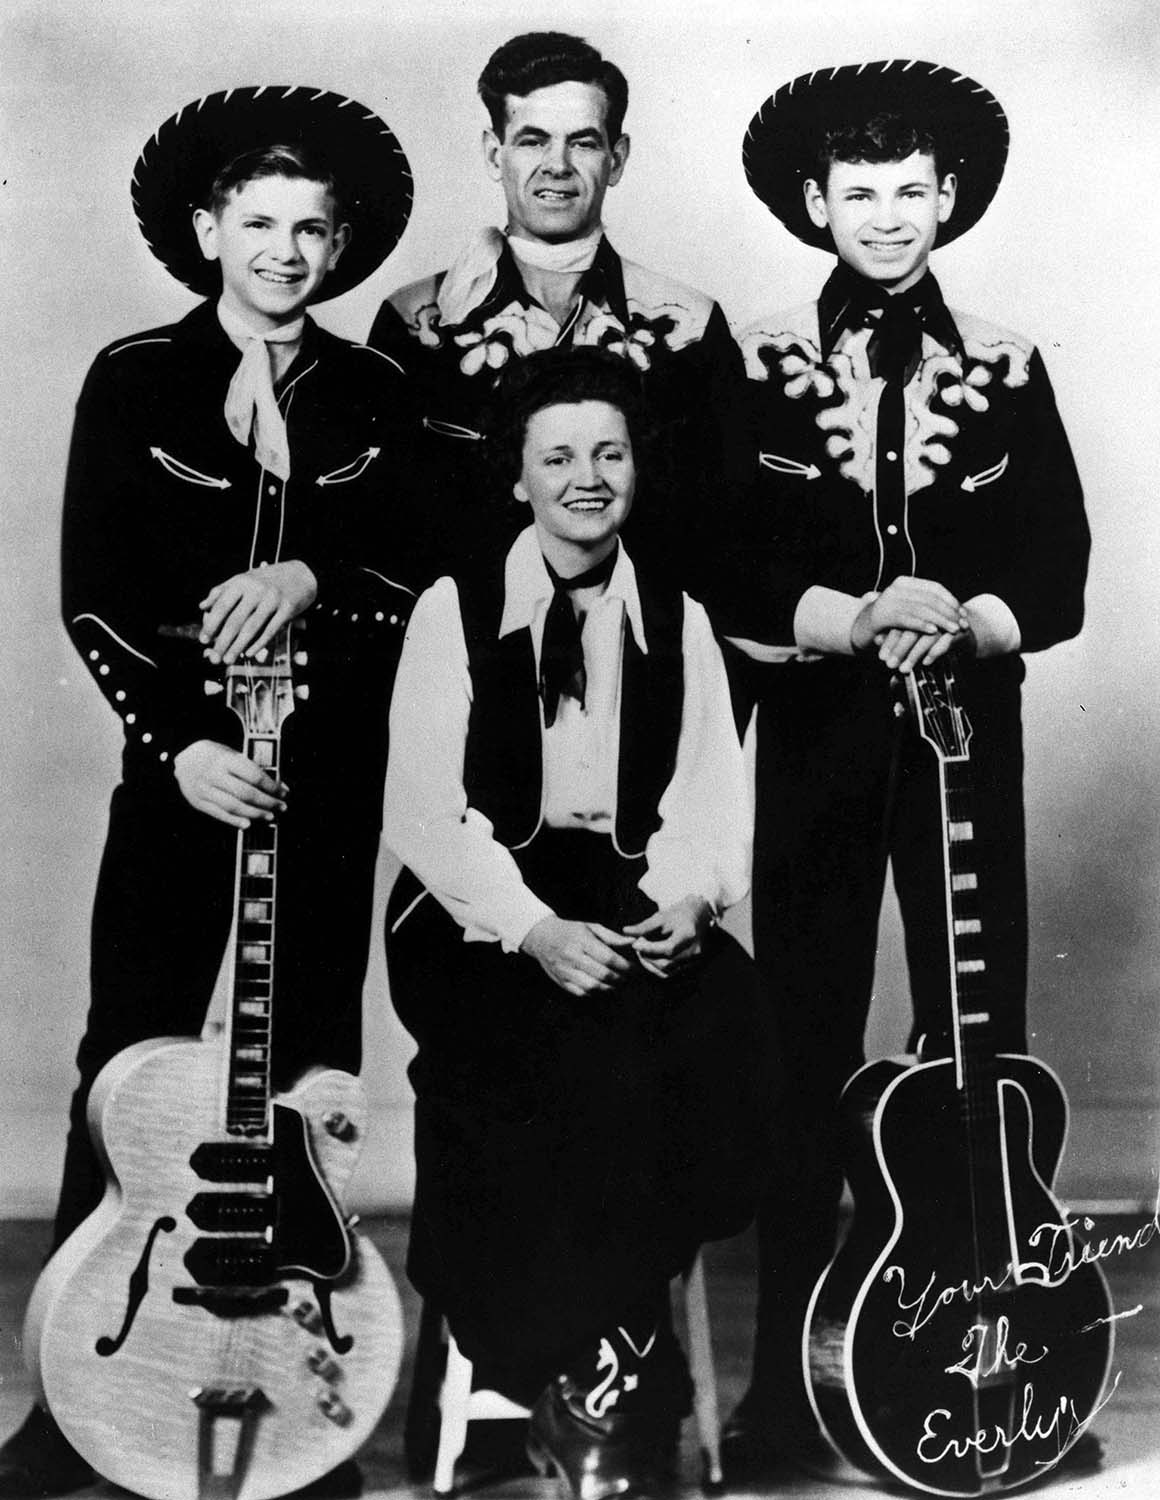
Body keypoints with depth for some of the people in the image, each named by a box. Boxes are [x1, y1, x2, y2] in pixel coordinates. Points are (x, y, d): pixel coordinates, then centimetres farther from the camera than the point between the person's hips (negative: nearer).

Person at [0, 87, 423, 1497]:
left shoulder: (376, 395, 7)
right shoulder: (134, 378, 1)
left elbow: (408, 575, 4)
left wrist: (312, 579, -16)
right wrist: (174, 744, -13)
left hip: (332, 777, 2)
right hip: (177, 766, -1)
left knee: (310, 1079, 6)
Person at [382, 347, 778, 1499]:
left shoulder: (678, 622, 13)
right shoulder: (454, 610, 2)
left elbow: (708, 799, 6)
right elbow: (426, 813, -6)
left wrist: (689, 905, -16)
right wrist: (539, 932, -20)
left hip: (638, 910, 3)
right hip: (480, 915, -3)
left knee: (730, 1029, -27)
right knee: (601, 1054, -31)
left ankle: (602, 1350, -12)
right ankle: (570, 1359, -12)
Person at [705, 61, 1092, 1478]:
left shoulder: (1008, 372, 8)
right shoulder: (756, 368, 3)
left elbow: (1057, 578, 3)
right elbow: (728, 576, -5)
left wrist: (968, 622, -17)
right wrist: (858, 620, -20)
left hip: (967, 733, 1)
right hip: (813, 737, -1)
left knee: (981, 1052, 3)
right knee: (803, 1057, 3)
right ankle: (781, 1384, 14)